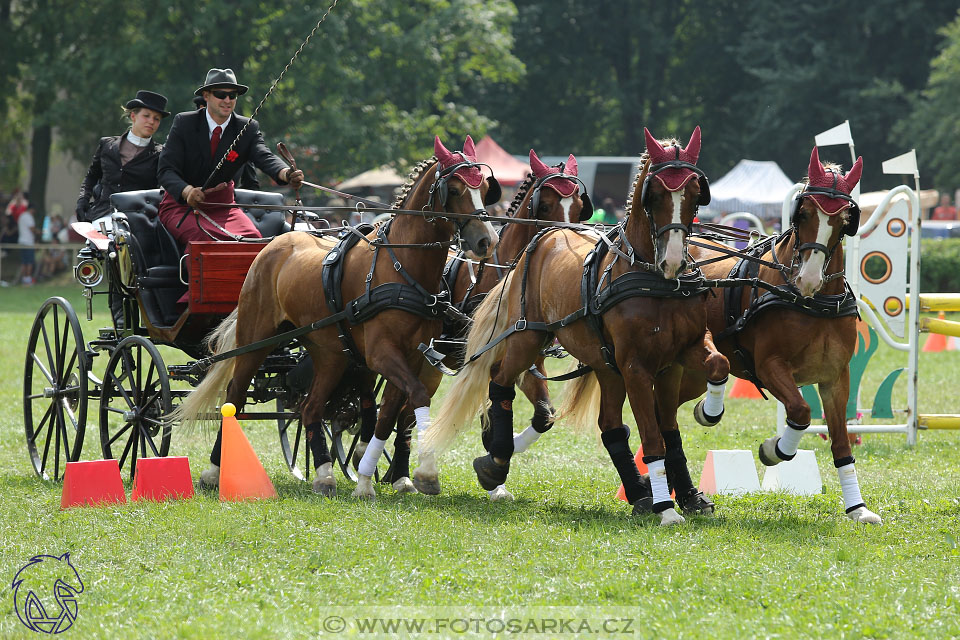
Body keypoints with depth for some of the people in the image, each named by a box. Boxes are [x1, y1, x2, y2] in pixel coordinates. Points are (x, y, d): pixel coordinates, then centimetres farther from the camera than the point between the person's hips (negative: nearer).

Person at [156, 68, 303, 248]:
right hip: (182, 205, -3)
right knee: (206, 237, -35)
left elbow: (265, 158, -19)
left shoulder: (247, 129, 0)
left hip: (223, 207, 3)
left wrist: (286, 174, -44)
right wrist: (188, 191, -37)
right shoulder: (184, 123, -6)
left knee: (252, 237, -26)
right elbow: (166, 170, -14)